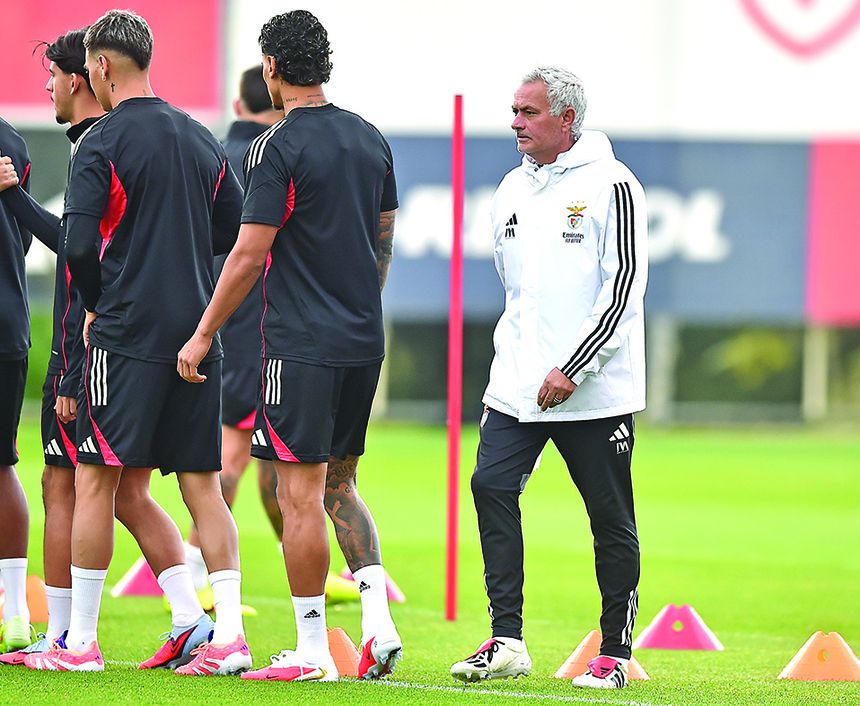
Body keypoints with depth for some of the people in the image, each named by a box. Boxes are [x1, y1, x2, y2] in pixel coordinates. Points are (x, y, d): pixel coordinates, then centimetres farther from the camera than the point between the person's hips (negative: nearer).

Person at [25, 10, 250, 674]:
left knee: (96, 480, 0)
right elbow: (235, 230, 14)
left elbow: (79, 246, -14)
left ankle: (81, 640, 1)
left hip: (126, 331, -6)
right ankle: (229, 636, -1)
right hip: (197, 332, 6)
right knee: (202, 482, 7)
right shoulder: (201, 140, 11)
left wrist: (96, 305, 3)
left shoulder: (102, 143, -8)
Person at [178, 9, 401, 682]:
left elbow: (250, 255, -13)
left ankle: (312, 651, -1)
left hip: (300, 345, -7)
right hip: (365, 342, 7)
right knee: (339, 486, 17)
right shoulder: (371, 141, 10)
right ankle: (379, 620, 2)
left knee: (302, 495, -2)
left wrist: (203, 335, -5)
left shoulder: (278, 148, -12)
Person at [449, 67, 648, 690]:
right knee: (492, 486, -8)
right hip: (517, 382, 6)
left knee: (611, 516, 1)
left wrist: (572, 369, -18)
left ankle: (615, 654, 11)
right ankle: (507, 642, -5)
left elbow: (624, 288, -13)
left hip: (594, 390, -6)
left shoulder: (610, 185, -9)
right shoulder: (513, 190, 12)